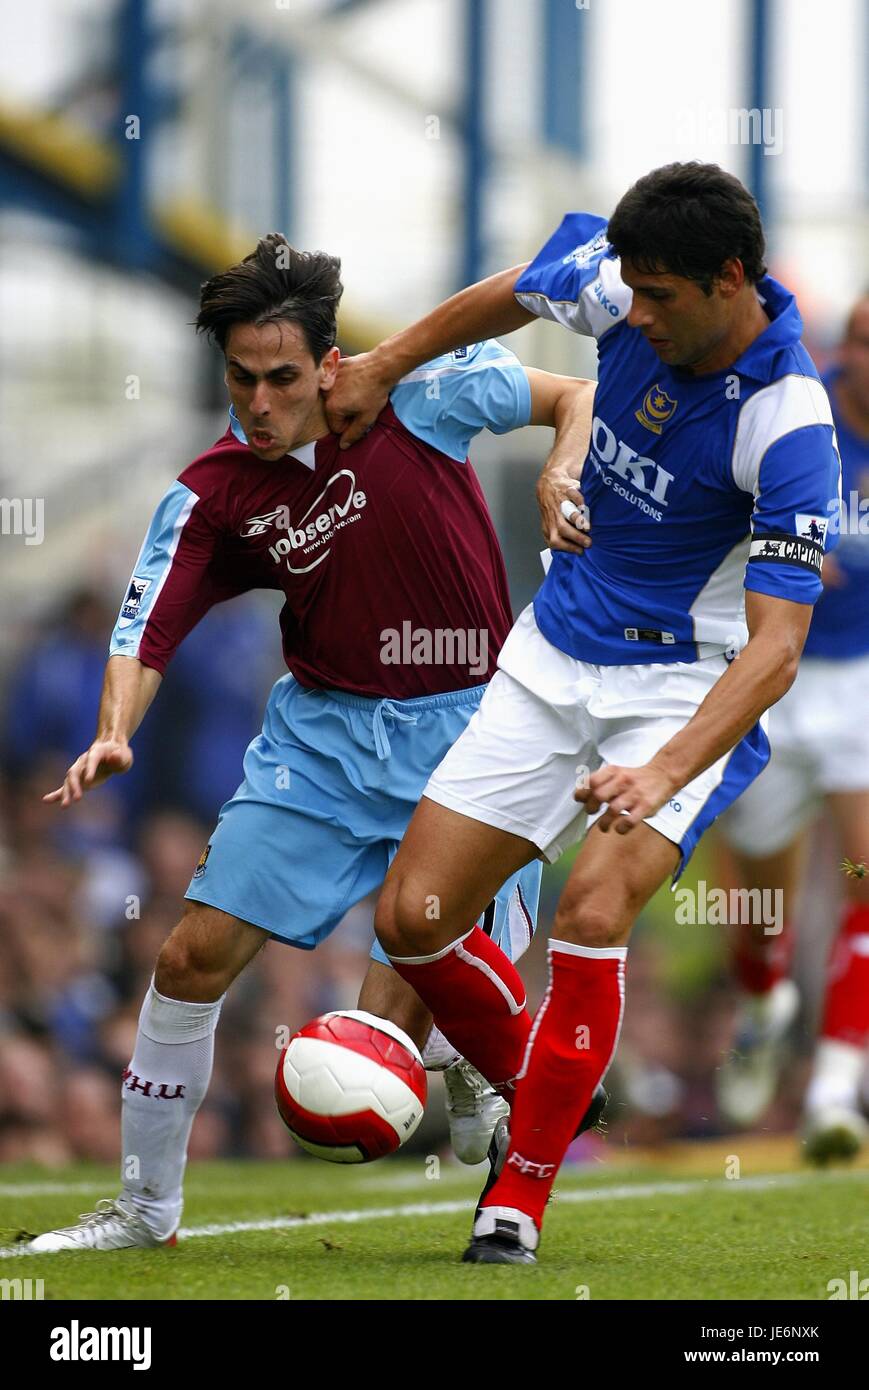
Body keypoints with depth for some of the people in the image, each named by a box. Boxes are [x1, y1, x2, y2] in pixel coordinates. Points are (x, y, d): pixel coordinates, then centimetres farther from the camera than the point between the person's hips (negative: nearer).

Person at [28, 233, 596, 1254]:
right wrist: (112, 735, -25)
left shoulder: (413, 397, -11)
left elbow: (576, 398, -1)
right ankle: (146, 1203, 13)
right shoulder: (211, 496, -5)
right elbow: (147, 631, -6)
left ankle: (472, 1064, 29)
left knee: (388, 1033, -9)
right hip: (322, 729, 3)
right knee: (193, 956, -4)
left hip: (460, 728, -3)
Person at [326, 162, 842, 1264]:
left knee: (592, 912, -28)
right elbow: (511, 297, 15)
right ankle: (545, 1099, 26)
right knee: (412, 921, 0)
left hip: (690, 689, -6)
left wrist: (665, 774, -43)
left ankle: (521, 1194, -14)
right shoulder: (620, 286, -11)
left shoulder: (787, 424, -27)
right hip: (555, 658, 6)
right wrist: (384, 367, 20)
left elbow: (775, 647, -31)